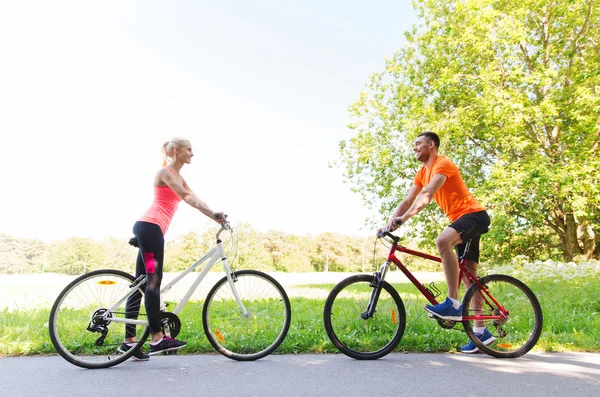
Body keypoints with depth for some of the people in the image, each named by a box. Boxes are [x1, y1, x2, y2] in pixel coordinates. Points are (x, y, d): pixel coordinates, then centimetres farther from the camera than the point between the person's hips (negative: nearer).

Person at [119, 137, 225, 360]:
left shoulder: (178, 176, 24)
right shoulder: (165, 172, -4)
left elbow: (193, 199, 14)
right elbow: (187, 197, -18)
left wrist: (215, 216, 2)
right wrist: (213, 214, -27)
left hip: (151, 229, 10)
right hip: (150, 227, -10)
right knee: (153, 280, -12)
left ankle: (129, 341, 12)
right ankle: (157, 338, -11)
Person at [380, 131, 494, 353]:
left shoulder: (442, 164, -13)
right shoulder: (422, 172, 14)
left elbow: (427, 194, -28)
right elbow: (408, 200, 9)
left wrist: (405, 217, -38)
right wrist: (390, 224, -3)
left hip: (474, 214, -10)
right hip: (461, 219, 10)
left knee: (442, 241, -36)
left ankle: (453, 304, -30)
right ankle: (481, 332, 16)